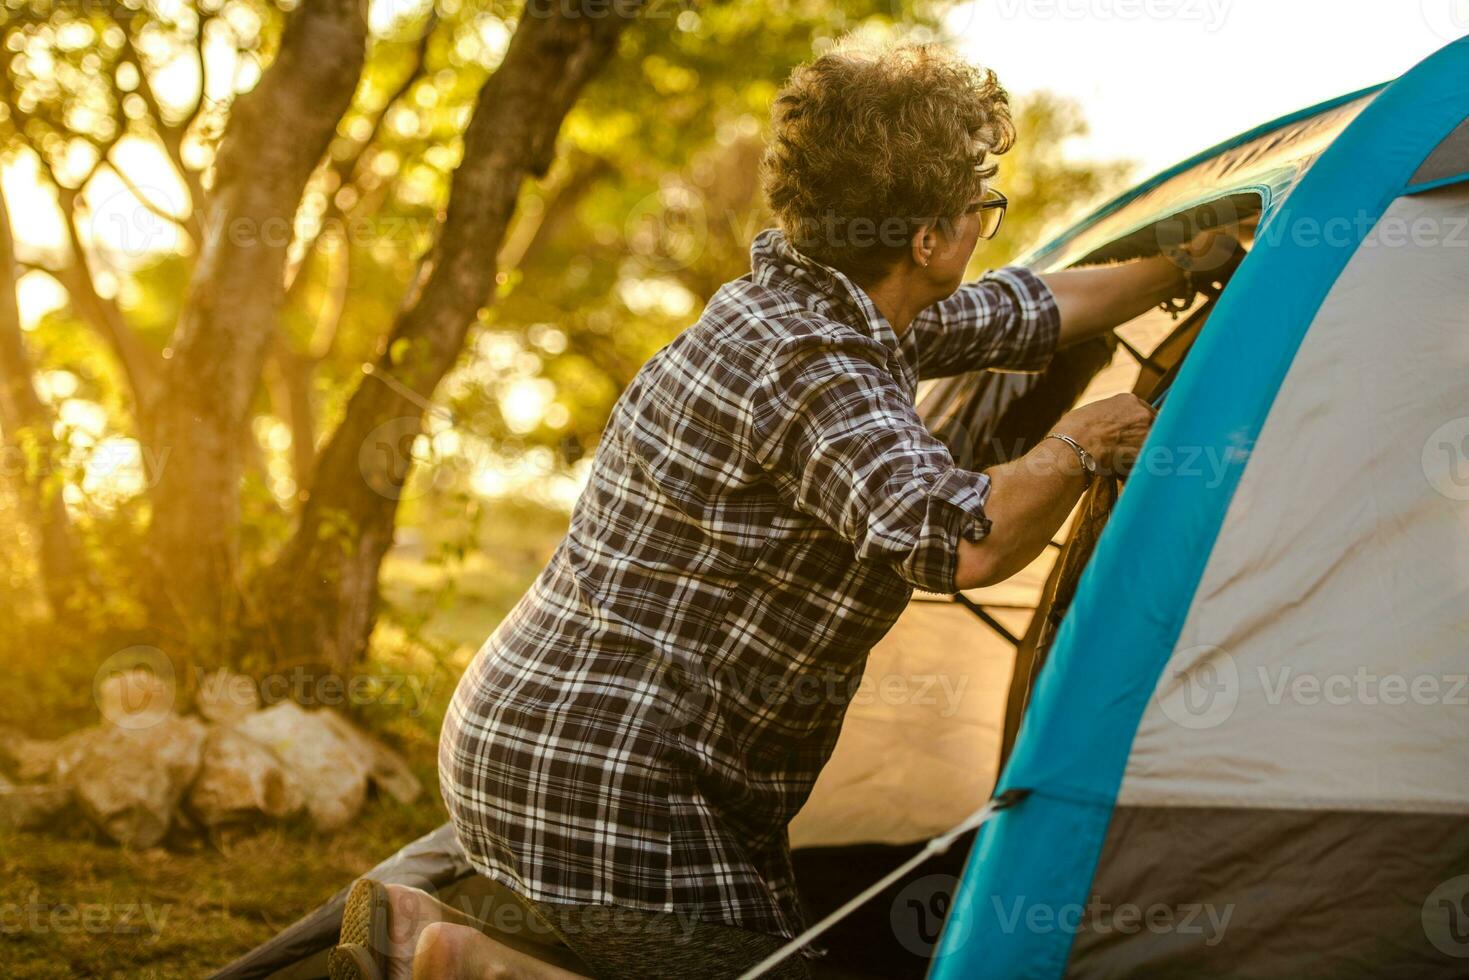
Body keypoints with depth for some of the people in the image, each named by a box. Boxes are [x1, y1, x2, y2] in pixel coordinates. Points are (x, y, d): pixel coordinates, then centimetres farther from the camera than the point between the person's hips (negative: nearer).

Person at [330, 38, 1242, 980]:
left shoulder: (796, 298, 9)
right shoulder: (810, 370, -22)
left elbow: (1021, 312, 24)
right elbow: (961, 539, -36)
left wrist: (1186, 268, 32)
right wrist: (1080, 445, -16)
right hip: (607, 777, -10)